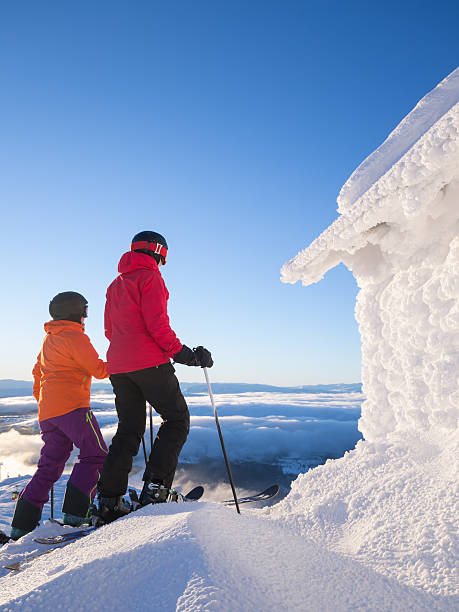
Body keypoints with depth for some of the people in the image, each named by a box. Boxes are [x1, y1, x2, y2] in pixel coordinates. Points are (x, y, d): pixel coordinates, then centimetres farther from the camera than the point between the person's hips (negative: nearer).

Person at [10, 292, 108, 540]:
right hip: (72, 406, -9)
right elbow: (99, 370, -6)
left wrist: (41, 399, 39)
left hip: (47, 412, 9)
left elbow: (38, 371, 31)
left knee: (49, 466, 14)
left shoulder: (49, 339, 22)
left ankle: (23, 523, 14)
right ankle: (76, 512, -9)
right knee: (95, 455, -2)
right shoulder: (75, 337, -6)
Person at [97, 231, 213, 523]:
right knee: (177, 419, 3)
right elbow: (157, 323, -15)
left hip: (118, 366, 8)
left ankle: (109, 501, 10)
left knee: (129, 429, 13)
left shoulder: (116, 285, 21)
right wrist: (182, 353, -11)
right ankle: (155, 488, -6)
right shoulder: (150, 277, -4)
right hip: (149, 363, -8)